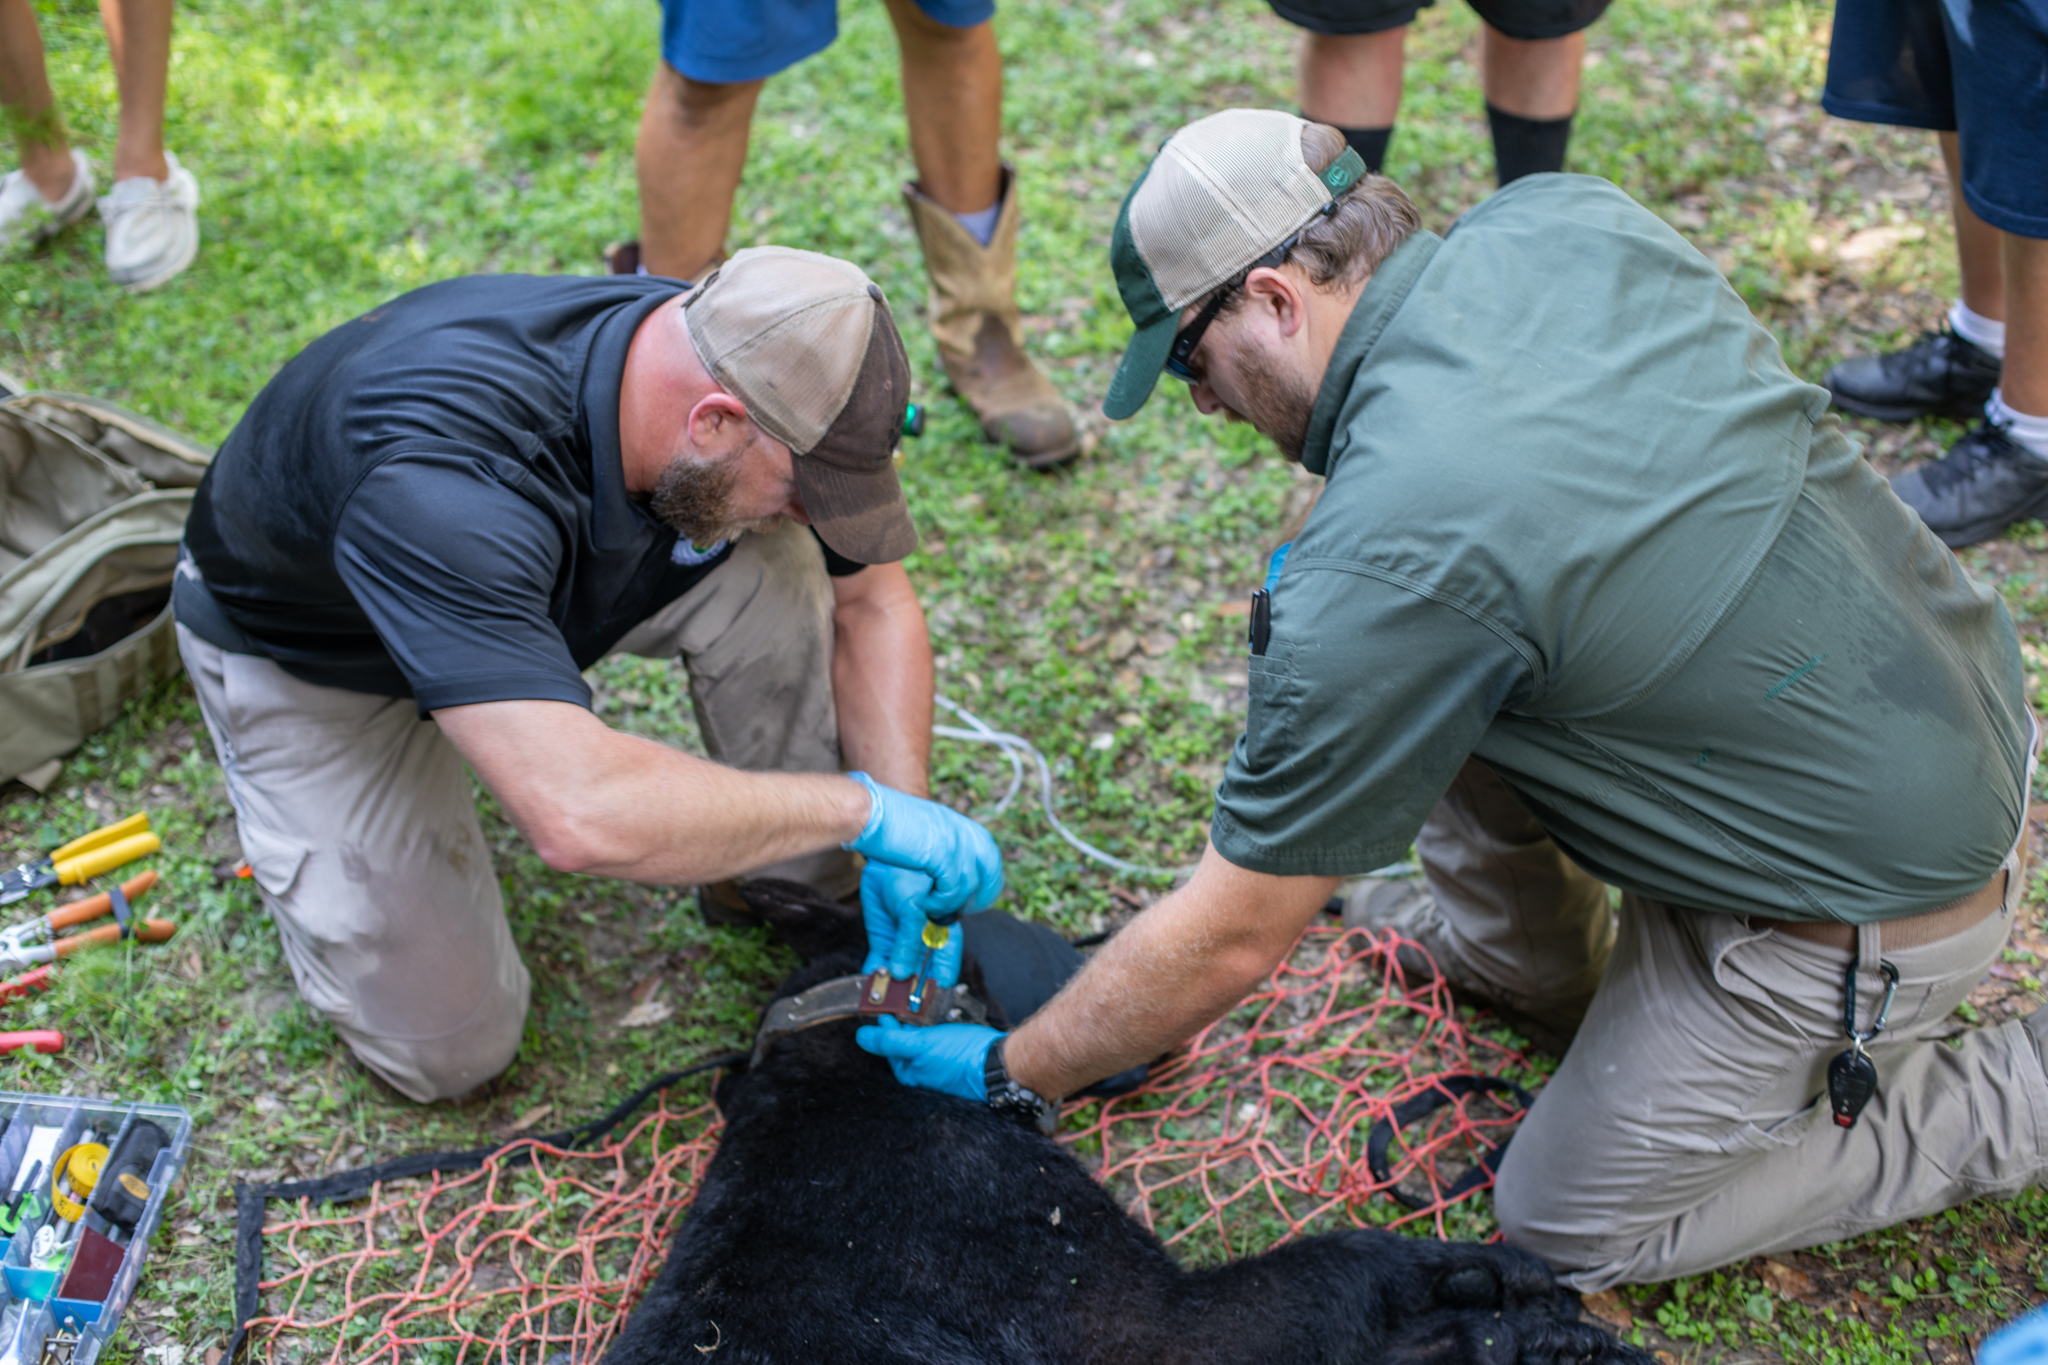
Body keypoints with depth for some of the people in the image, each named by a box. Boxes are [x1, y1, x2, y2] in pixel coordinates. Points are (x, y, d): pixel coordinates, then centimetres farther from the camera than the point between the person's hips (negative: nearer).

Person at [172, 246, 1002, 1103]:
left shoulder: (740, 369, -25)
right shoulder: (442, 474, -47)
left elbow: (874, 602, -9)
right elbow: (582, 816, -54)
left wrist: (900, 852, -18)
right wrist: (861, 807, -43)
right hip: (309, 654, -5)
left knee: (781, 575, -22)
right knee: (448, 1048, -6)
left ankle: (809, 890, 1)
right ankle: (288, 822, 20)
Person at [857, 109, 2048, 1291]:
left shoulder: (1379, 567, -28)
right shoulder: (1567, 218, -8)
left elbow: (1229, 943, -18)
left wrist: (1008, 1075, -2)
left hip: (1868, 901, -8)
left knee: (1575, 1224, 12)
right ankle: (1518, 953, 28)